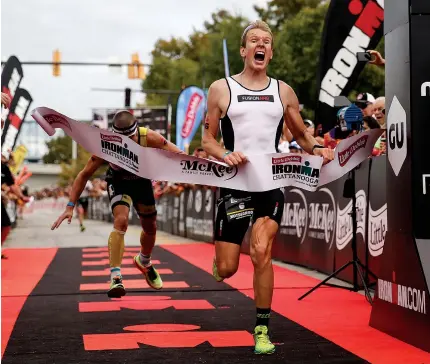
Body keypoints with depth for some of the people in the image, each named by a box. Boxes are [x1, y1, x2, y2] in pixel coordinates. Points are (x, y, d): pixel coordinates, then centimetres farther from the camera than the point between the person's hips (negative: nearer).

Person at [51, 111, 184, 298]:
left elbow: (179, 156, -29)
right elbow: (85, 174, -24)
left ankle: (144, 262, 47)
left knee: (150, 227, 15)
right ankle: (115, 277, -25)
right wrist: (70, 207, -28)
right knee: (121, 221, -27)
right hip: (118, 182, -2)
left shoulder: (149, 138, -35)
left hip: (142, 181, 3)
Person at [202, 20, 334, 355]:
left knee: (261, 254, -15)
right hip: (235, 183, -1)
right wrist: (225, 154, -17)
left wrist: (316, 148, -4)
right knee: (226, 269, -1)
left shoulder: (283, 91, 10)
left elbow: (301, 134, 19)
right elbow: (208, 140, 4)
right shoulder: (221, 89, 3)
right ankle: (219, 262, 39)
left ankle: (263, 330, 0)